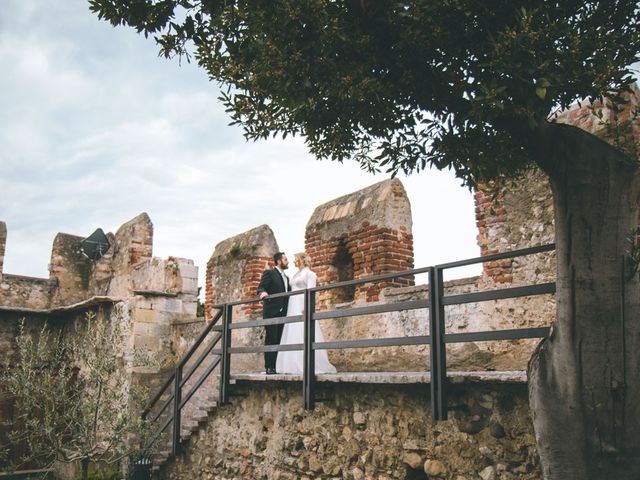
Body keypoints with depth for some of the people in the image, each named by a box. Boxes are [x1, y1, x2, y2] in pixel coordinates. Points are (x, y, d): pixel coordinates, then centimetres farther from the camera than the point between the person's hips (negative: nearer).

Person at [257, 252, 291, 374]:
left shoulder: (286, 278, 23)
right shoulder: (269, 273, 0)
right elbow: (261, 287, -12)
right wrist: (262, 293, -34)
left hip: (282, 313, 7)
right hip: (271, 312, -7)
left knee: (279, 340, 4)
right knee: (271, 339, -9)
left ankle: (277, 366, 5)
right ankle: (269, 367, -9)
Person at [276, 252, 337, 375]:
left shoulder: (309, 273, -1)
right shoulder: (295, 275, 22)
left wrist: (306, 306, -23)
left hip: (302, 306, -8)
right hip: (293, 307, 8)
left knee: (304, 335, -12)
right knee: (292, 336, 3)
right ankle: (294, 365, 3)